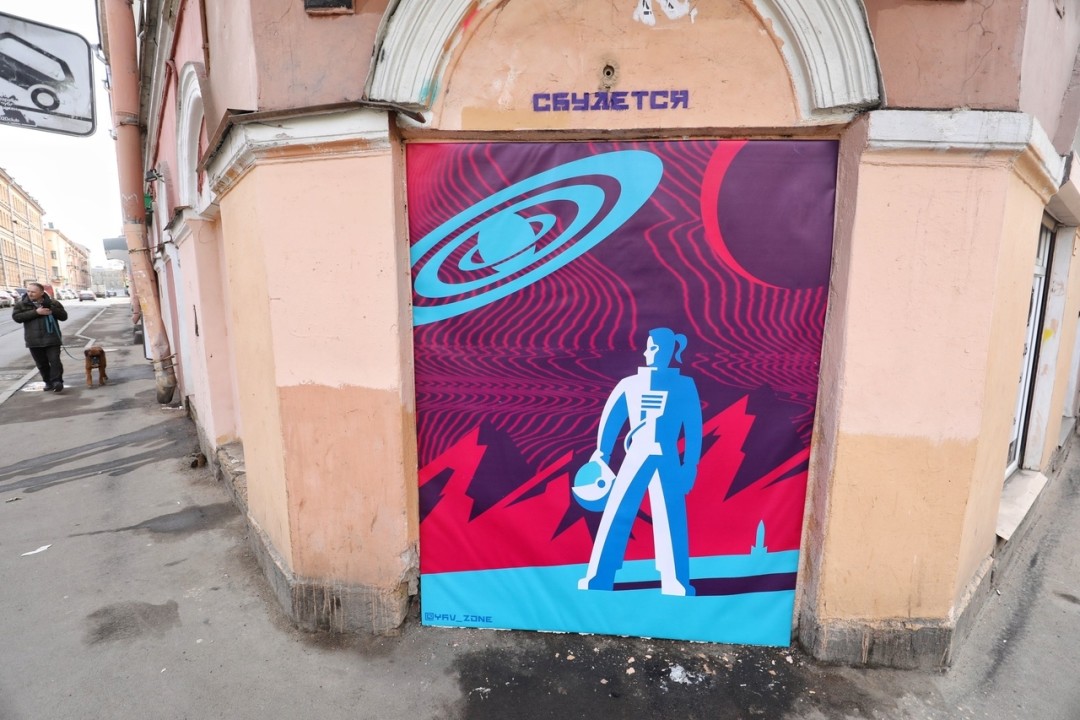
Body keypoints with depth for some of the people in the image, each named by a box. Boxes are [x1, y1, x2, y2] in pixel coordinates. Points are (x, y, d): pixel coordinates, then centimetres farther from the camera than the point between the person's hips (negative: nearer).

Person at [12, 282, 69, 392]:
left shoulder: (53, 303, 3)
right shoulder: (21, 304, 5)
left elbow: (64, 316, 0)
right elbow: (16, 317, -8)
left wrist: (51, 308, -16)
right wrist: (35, 312, -18)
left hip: (51, 339, -2)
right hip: (34, 340, 2)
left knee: (55, 361, -11)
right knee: (41, 363, 10)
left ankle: (57, 382, -10)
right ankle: (48, 382, 20)